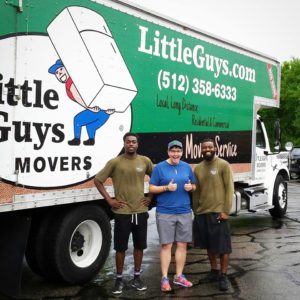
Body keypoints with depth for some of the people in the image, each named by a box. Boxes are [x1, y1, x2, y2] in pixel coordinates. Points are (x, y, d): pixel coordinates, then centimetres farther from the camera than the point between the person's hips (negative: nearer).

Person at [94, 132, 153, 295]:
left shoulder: (145, 161, 3)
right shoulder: (115, 162, -6)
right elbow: (98, 180, -2)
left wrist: (150, 196, 9)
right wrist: (109, 200, -6)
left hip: (141, 211, 3)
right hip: (122, 212, -3)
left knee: (139, 245, 11)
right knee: (120, 247, 4)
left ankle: (137, 277, 26)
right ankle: (119, 279, 19)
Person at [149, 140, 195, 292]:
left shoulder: (187, 167, 9)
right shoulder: (159, 167, -2)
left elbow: (194, 186, 17)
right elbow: (151, 188, -3)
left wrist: (190, 187, -6)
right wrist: (167, 188, -18)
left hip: (184, 212, 4)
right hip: (165, 213, -4)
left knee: (182, 244, 8)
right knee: (166, 245, -1)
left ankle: (179, 276, 20)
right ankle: (164, 278, 7)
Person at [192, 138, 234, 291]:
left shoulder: (223, 165, -4)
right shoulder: (198, 168, 10)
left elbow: (229, 188, -8)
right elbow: (196, 191, 14)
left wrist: (225, 211, -14)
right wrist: (195, 211, 11)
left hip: (218, 212, -5)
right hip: (202, 213, 5)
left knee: (223, 246, 0)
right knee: (209, 244, 15)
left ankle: (223, 276, 11)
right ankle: (214, 271, 30)